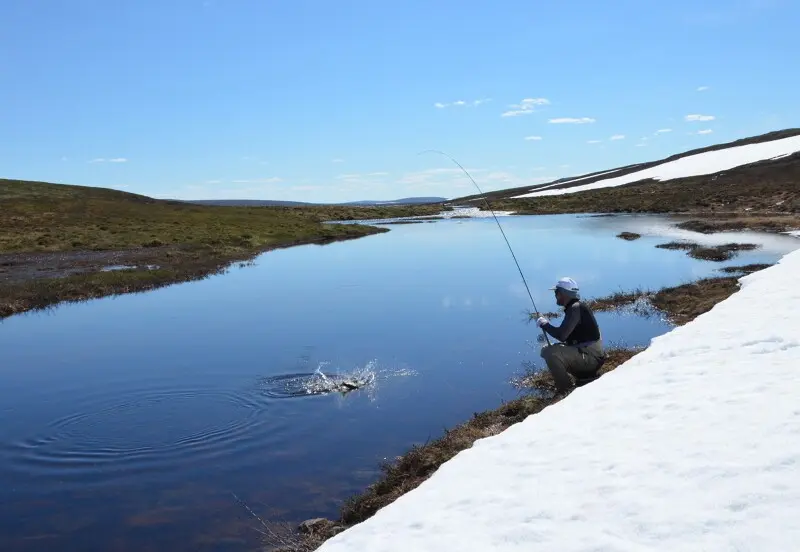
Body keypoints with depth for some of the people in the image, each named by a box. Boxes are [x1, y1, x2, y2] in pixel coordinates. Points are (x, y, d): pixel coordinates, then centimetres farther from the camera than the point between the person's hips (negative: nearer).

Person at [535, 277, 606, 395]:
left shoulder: (576, 308, -18)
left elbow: (561, 335, -25)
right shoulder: (574, 307, 13)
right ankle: (586, 377, 18)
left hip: (590, 357, -10)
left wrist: (544, 324, -10)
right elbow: (567, 336, 19)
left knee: (550, 352, -27)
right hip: (586, 353, 10)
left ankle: (566, 389, -13)